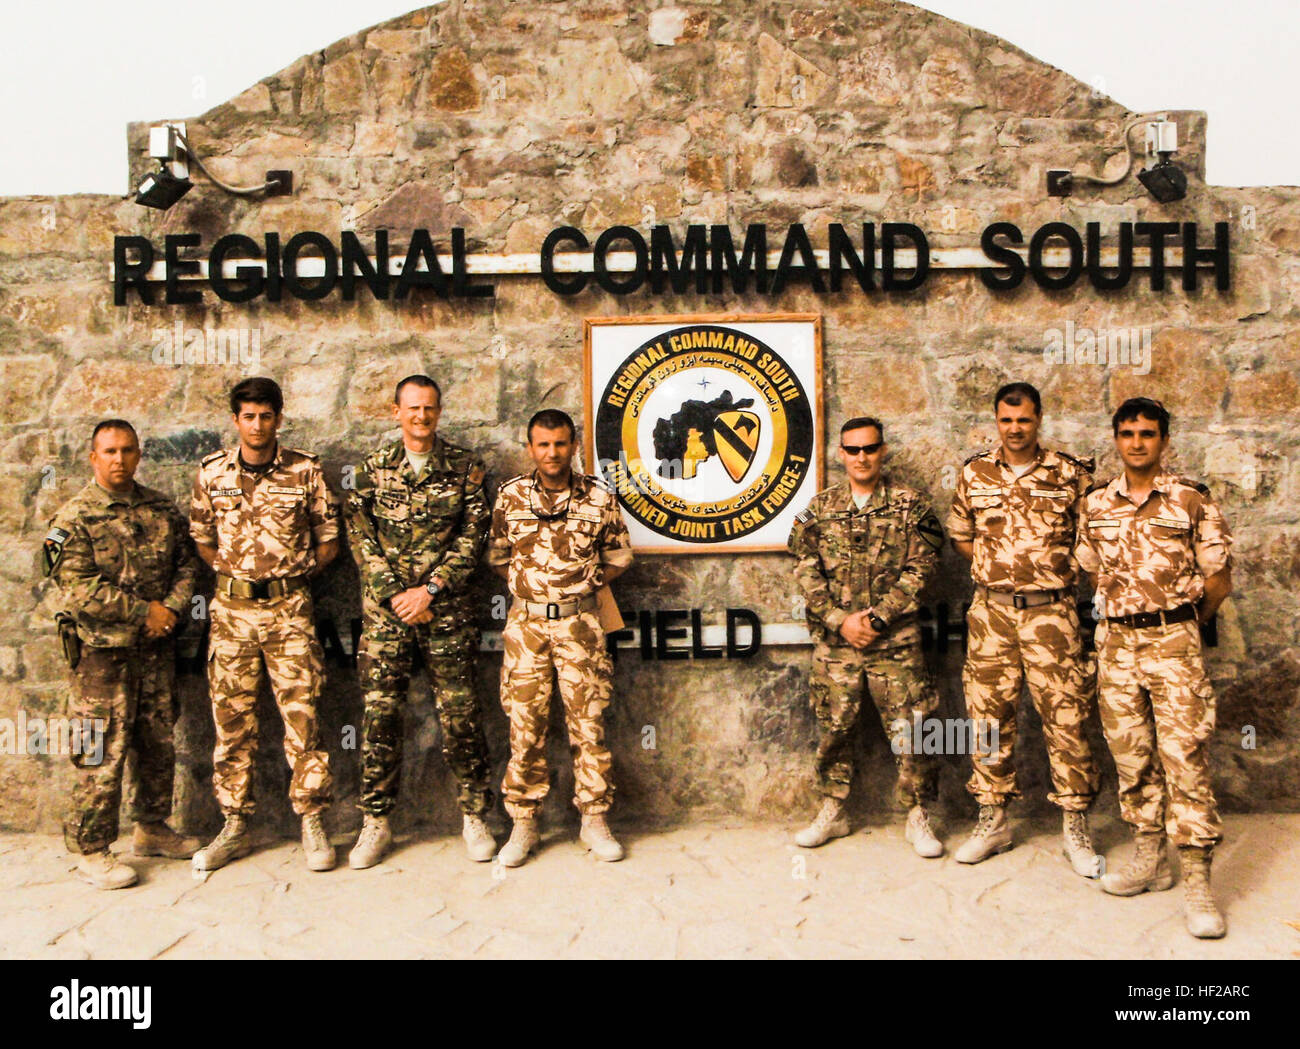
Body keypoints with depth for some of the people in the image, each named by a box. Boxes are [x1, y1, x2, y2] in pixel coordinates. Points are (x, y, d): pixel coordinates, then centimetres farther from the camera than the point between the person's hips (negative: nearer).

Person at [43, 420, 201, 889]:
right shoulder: (74, 518, -8)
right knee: (101, 752, -1)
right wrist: (144, 611, -16)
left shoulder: (162, 509, 8)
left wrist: (173, 607, -8)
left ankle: (151, 828, 30)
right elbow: (79, 589, -16)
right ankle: (91, 849, 12)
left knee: (159, 743, 14)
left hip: (157, 647, 5)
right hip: (102, 651, -5)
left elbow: (188, 562, 9)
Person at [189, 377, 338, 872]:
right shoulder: (212, 472, 4)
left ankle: (312, 824, 8)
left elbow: (329, 540, 6)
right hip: (231, 608, 2)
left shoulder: (305, 471, -2)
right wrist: (230, 571, 7)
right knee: (231, 719, 6)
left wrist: (293, 572, 0)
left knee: (302, 715, -3)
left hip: (288, 607, -2)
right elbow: (201, 536, 17)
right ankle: (235, 827, 19)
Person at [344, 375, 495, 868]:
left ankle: (474, 817, 15)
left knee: (460, 712, 1)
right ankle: (376, 822, 15)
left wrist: (427, 590, -10)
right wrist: (397, 594, -9)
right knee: (380, 712, 2)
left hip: (447, 609, -1)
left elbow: (472, 536, -1)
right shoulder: (372, 468, 7)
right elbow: (360, 537, 1)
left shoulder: (465, 468, 5)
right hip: (384, 609, 1)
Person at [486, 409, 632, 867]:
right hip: (526, 622, 1)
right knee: (525, 725, 3)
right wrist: (526, 583, 5)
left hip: (579, 622, 0)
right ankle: (523, 825, 15)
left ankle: (594, 821, 15)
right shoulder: (510, 495, 3)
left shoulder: (599, 497, 1)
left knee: (588, 722, 3)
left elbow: (619, 554, 12)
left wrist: (588, 583, 2)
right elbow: (496, 555, 14)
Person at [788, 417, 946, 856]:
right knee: (834, 726, 9)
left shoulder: (910, 505, 3)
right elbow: (806, 572, 3)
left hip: (895, 640, -2)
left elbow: (919, 570, -3)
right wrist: (840, 620, -9)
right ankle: (832, 812, 24)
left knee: (909, 728, -1)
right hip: (835, 639, 2)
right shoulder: (820, 508, 8)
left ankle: (917, 816, 15)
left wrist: (878, 617, -12)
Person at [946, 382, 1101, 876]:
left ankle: (1076, 828, 12)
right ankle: (992, 821, 20)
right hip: (991, 612, 2)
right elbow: (959, 534, 17)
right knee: (989, 714, 7)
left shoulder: (1070, 473, 0)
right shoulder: (973, 474, 6)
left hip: (1051, 612, -2)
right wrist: (993, 569, 9)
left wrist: (1063, 570, 3)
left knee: (1066, 715, -1)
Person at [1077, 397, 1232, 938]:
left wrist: (1180, 625, 9)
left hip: (1174, 640, -4)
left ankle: (1198, 882, 1)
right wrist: (1123, 617, 13)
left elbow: (1219, 581, 2)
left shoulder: (1192, 499, -2)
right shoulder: (1096, 503, 9)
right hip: (1116, 641, 4)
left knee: (1185, 756, -6)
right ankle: (1150, 859, 23)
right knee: (1131, 755, 10)